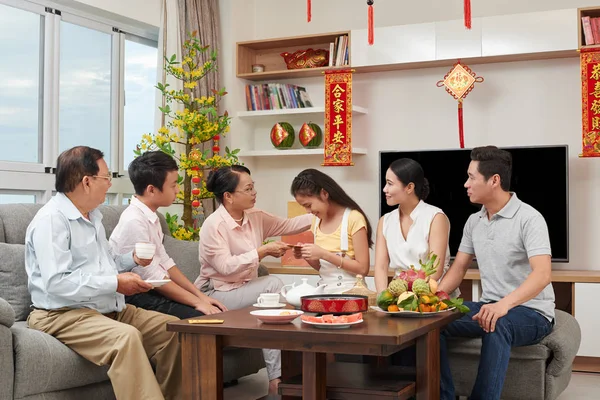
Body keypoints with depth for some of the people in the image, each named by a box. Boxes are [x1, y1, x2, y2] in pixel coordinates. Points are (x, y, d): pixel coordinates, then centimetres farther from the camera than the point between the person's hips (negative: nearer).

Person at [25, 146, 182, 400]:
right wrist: (115, 283, -22)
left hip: (110, 310, 9)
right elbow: (56, 283, -24)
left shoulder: (92, 216, 15)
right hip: (64, 315, -9)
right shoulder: (51, 220, -15)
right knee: (126, 337, -34)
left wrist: (131, 259, 8)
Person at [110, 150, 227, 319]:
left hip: (153, 290, 9)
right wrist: (197, 302, -14)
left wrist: (200, 295, 6)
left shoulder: (150, 216, 8)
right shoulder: (134, 221, -19)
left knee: (216, 312, -4)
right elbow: (151, 277, -19)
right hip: (137, 297, -9)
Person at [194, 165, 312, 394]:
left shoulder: (256, 217, 4)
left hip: (246, 290, 6)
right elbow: (225, 267, -23)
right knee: (273, 285, -24)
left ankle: (276, 376, -18)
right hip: (217, 295, -6)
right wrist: (263, 251, -23)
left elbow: (288, 225, 14)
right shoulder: (213, 225, -17)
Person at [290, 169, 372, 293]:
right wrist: (306, 256, 1)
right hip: (324, 290, 6)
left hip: (348, 291, -6)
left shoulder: (353, 218, -8)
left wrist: (324, 254, -16)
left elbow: (363, 269, -11)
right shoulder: (317, 220, 13)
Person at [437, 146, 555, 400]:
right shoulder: (474, 222, 8)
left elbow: (542, 273, -27)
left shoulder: (528, 218, -15)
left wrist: (505, 304, -43)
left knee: (497, 325, -40)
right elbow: (459, 268, 12)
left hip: (531, 312, -7)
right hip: (490, 307, 7)